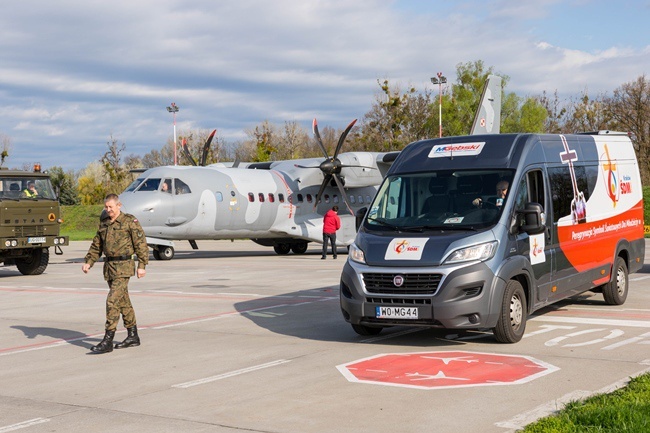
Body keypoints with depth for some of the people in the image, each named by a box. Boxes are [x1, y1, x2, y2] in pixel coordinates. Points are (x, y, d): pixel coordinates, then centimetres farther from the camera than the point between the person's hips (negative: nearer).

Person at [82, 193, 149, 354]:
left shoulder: (130, 221, -7)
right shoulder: (104, 223, 13)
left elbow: (141, 244, -7)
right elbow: (96, 245, 19)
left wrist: (142, 265, -11)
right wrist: (88, 262, 7)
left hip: (123, 267, -7)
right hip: (109, 267, 7)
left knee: (113, 301, -14)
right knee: (123, 301, 14)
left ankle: (107, 341, -14)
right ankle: (133, 336, 24)